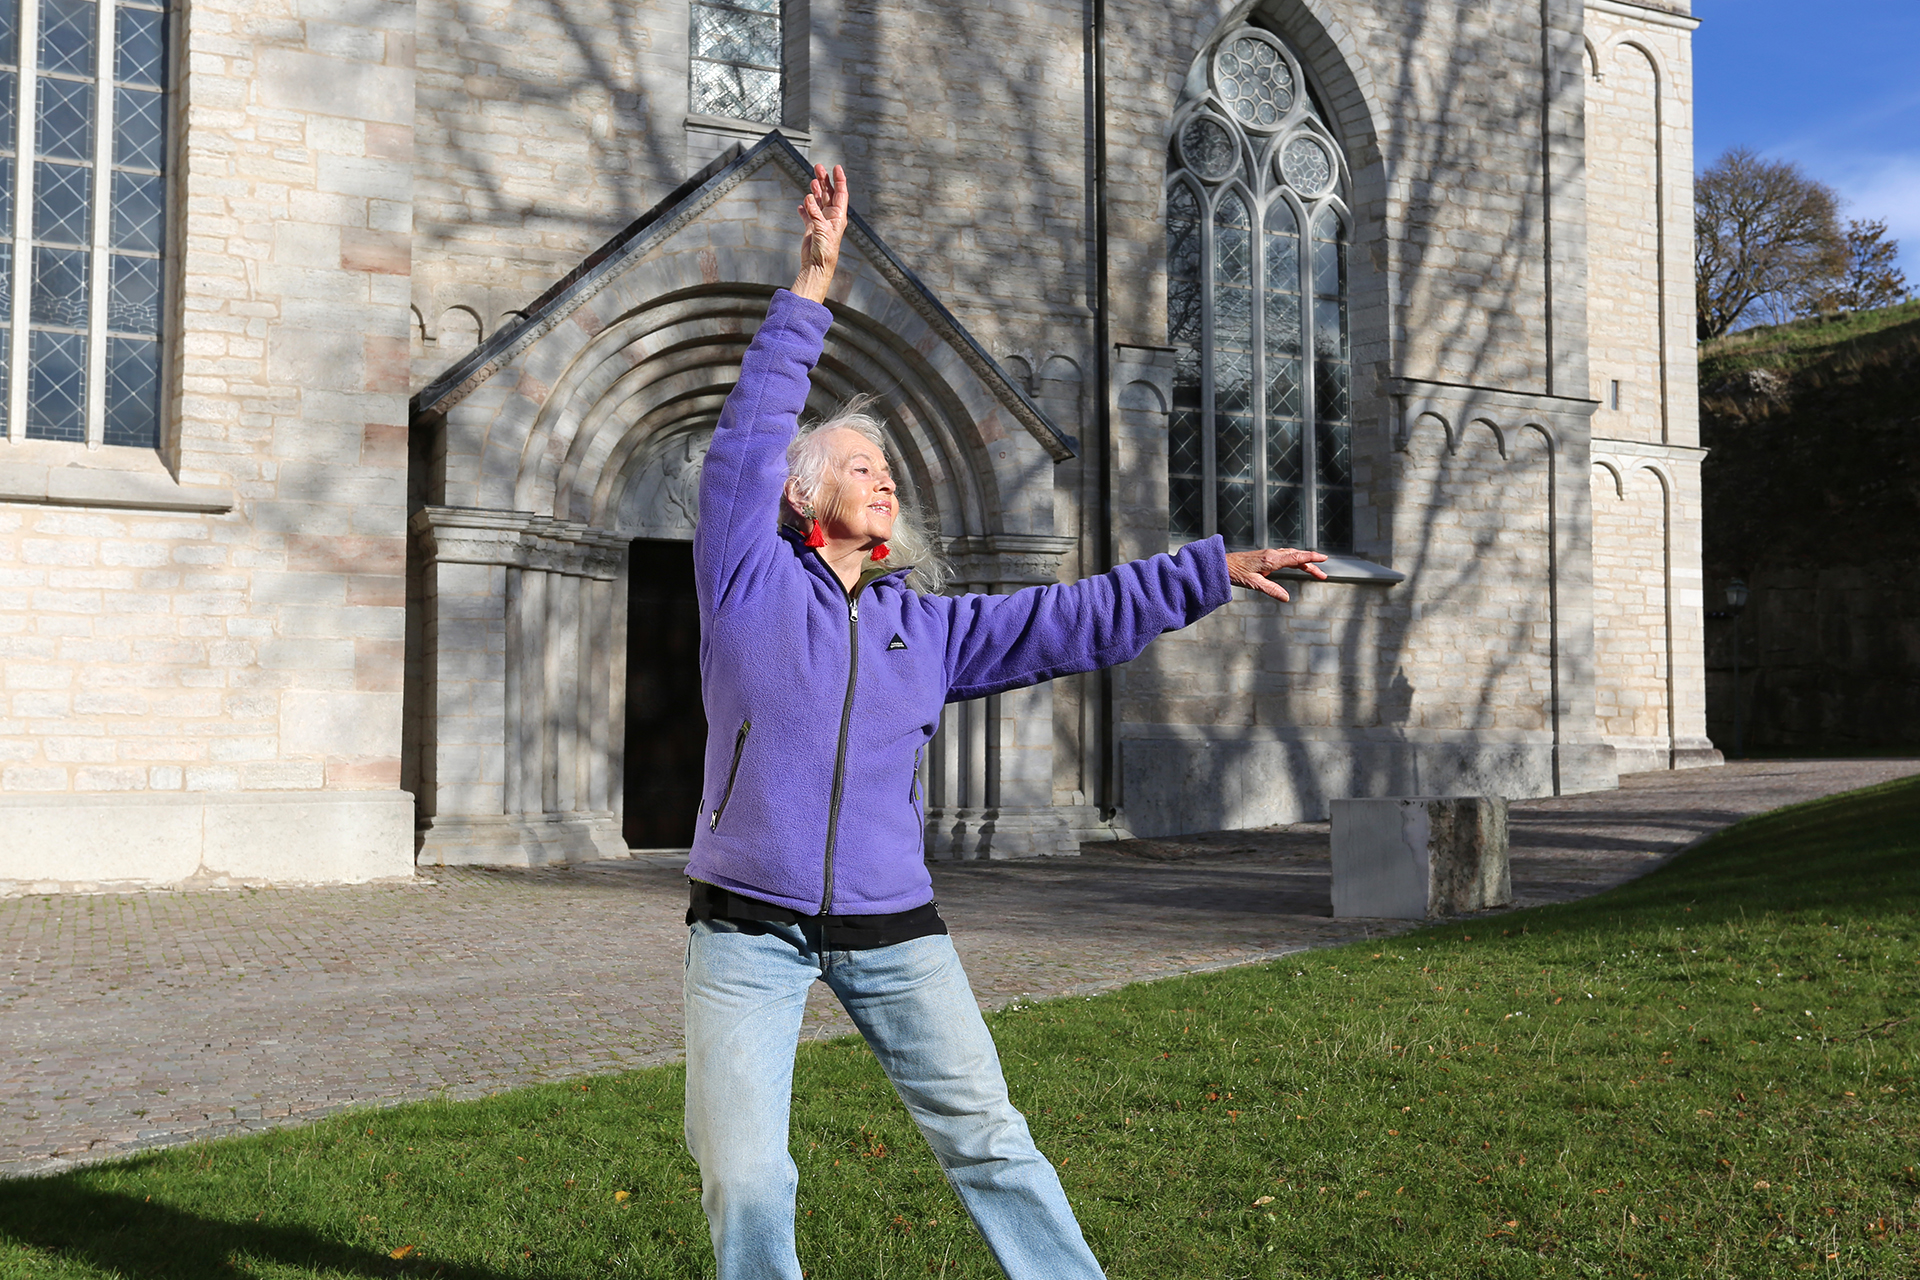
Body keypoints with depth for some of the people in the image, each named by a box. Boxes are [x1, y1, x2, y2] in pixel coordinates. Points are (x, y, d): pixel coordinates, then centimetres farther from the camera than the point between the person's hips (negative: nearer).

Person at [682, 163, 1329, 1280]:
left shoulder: (930, 628, 10)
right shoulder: (748, 584, 0)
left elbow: (1078, 620, 10)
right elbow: (750, 434, -8)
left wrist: (1215, 570, 6)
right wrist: (812, 286, -13)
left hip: (893, 932, 3)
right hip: (751, 933, -3)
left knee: (989, 1142, 3)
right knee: (745, 1182, -5)